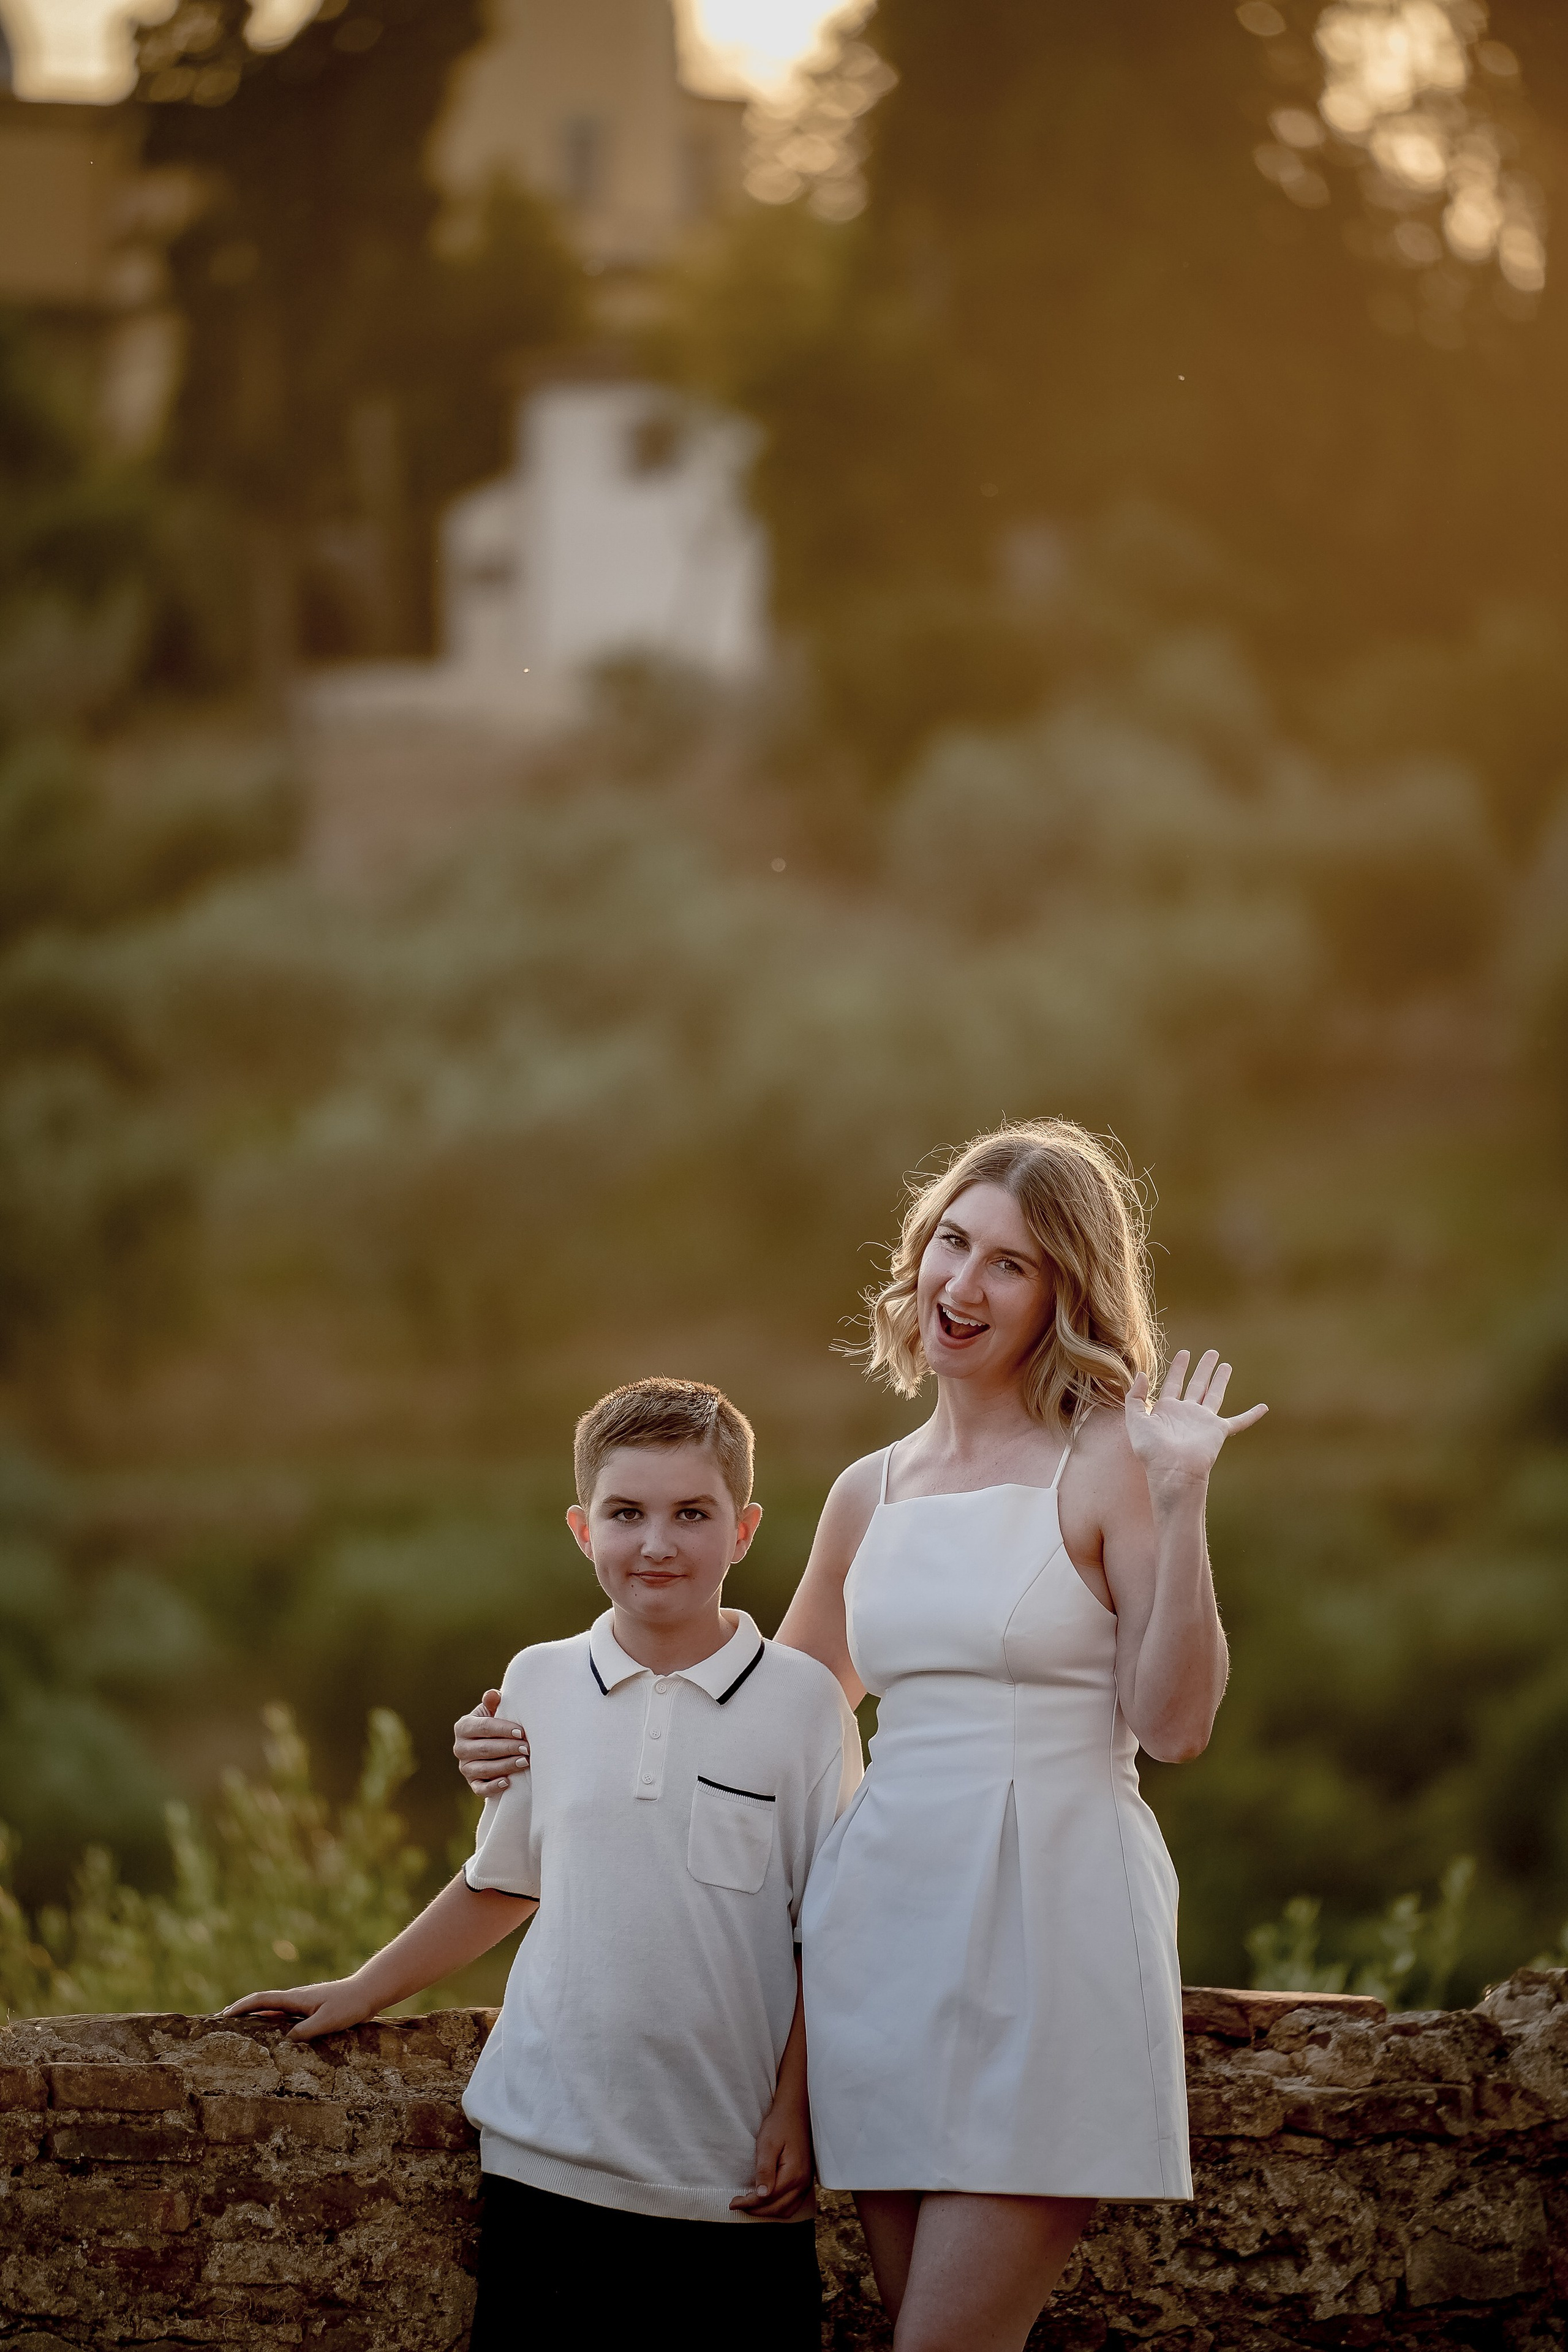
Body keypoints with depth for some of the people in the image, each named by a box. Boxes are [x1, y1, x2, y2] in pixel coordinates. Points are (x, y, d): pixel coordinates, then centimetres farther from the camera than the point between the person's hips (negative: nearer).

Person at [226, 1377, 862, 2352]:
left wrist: (795, 2107, -5)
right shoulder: (540, 1685, 7)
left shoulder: (804, 1702, -2)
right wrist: (359, 1994, 20)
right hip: (553, 2158, 2)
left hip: (733, 2180, -2)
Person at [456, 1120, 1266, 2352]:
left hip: (1050, 1920, -6)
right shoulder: (875, 1492, 14)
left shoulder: (1105, 1461, -2)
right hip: (891, 1920, 6)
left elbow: (1176, 1725, -8)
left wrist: (1177, 1505, -16)